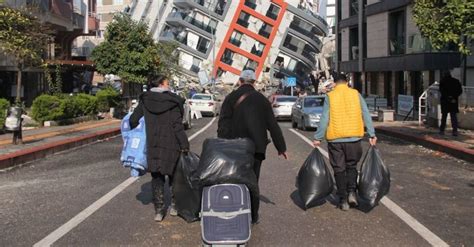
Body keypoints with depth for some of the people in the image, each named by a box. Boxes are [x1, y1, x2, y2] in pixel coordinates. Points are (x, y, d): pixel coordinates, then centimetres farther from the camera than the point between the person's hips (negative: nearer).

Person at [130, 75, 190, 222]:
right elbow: (177, 126, -13)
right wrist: (184, 145, -9)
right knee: (174, 174, 15)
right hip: (170, 146, -3)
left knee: (156, 177, 11)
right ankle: (174, 205, 22)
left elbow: (133, 120, 1)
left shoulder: (144, 101, 3)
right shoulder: (173, 102, -8)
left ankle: (159, 209, 9)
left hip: (152, 146, 3)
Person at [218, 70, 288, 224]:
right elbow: (273, 126, 5)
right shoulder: (262, 100, 5)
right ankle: (252, 216, 12)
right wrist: (281, 148, 10)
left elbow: (223, 124, -6)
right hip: (256, 147, 1)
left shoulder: (231, 98, 1)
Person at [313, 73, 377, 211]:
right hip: (353, 137, 1)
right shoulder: (355, 94, 5)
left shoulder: (329, 96, 1)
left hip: (335, 138, -1)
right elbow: (366, 115, 1)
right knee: (352, 166, 17)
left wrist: (318, 138, 1)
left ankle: (343, 200, 7)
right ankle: (351, 192, -1)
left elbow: (324, 119, -3)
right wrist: (372, 134, 4)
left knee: (339, 169, 7)